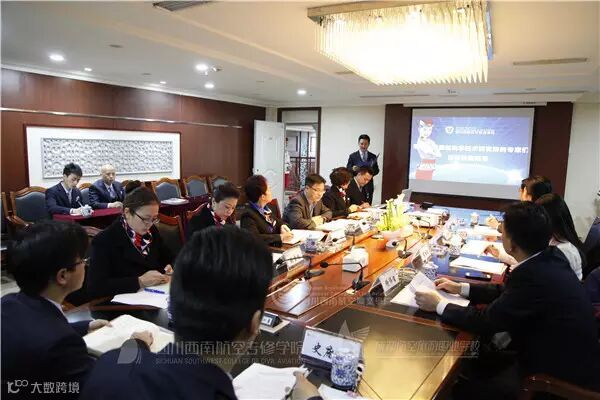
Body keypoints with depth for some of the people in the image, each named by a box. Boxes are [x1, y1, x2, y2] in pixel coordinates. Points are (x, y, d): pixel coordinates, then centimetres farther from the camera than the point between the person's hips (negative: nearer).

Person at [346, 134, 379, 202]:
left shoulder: (373, 157, 11)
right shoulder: (352, 156, 3)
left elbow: (376, 170, 12)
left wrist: (372, 172, -10)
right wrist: (352, 169, -20)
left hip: (368, 187, 2)